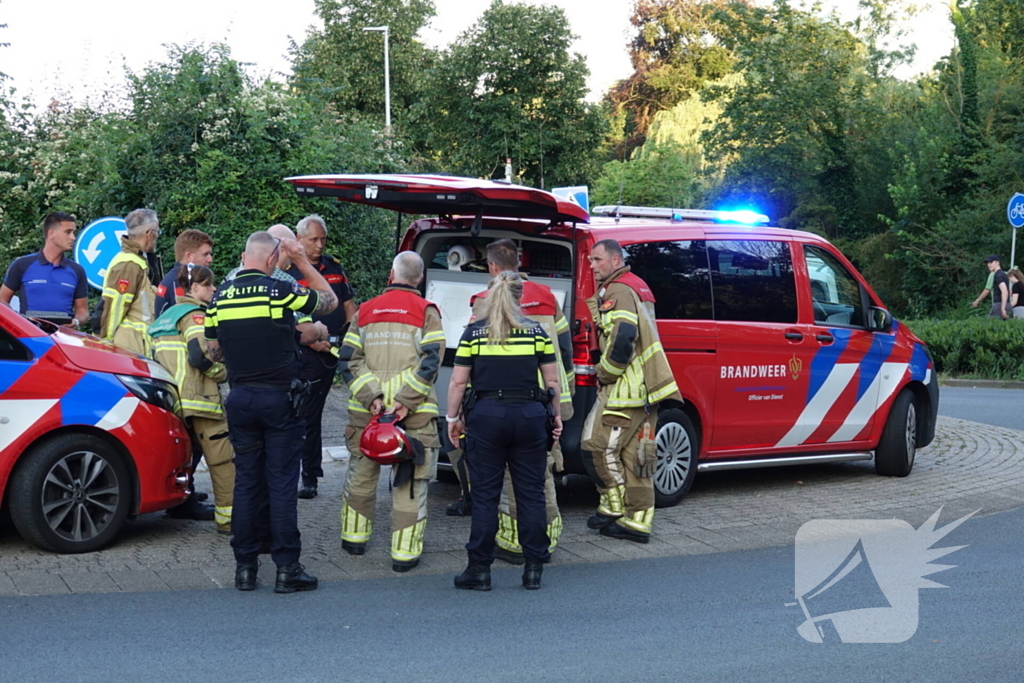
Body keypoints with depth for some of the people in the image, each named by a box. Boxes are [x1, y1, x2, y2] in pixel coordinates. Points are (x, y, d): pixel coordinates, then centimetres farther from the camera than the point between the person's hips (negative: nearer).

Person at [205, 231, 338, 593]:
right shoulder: (280, 291, -10)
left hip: (240, 398, 4)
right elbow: (330, 301, 4)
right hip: (279, 398, -4)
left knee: (245, 482, 10)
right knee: (281, 483, 0)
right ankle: (287, 568, 2)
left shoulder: (219, 297, 4)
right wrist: (303, 262, 7)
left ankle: (245, 567, 13)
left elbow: (214, 353, 12)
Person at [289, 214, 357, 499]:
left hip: (336, 350, 4)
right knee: (308, 415, 1)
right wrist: (312, 342, -18)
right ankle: (309, 476, 9)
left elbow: (349, 306, 17)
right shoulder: (287, 271, -4)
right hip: (307, 354, -4)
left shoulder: (334, 266, 13)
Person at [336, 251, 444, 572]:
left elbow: (348, 360, 0)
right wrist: (406, 400, -14)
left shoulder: (365, 311, 10)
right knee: (410, 480, 2)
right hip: (414, 413, -3)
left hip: (366, 410, 3)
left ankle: (354, 538, 30)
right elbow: (431, 361, -12)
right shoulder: (426, 311, 1)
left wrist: (370, 396, -7)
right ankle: (404, 553, 1)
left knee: (361, 473, 18)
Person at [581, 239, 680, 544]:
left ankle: (615, 507, 4)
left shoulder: (618, 292, -12)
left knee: (598, 446, -3)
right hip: (644, 389, 10)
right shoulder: (636, 287, 21)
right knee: (636, 454, 10)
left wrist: (605, 373, -14)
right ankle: (638, 521, 12)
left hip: (626, 388, -10)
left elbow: (623, 338, -25)